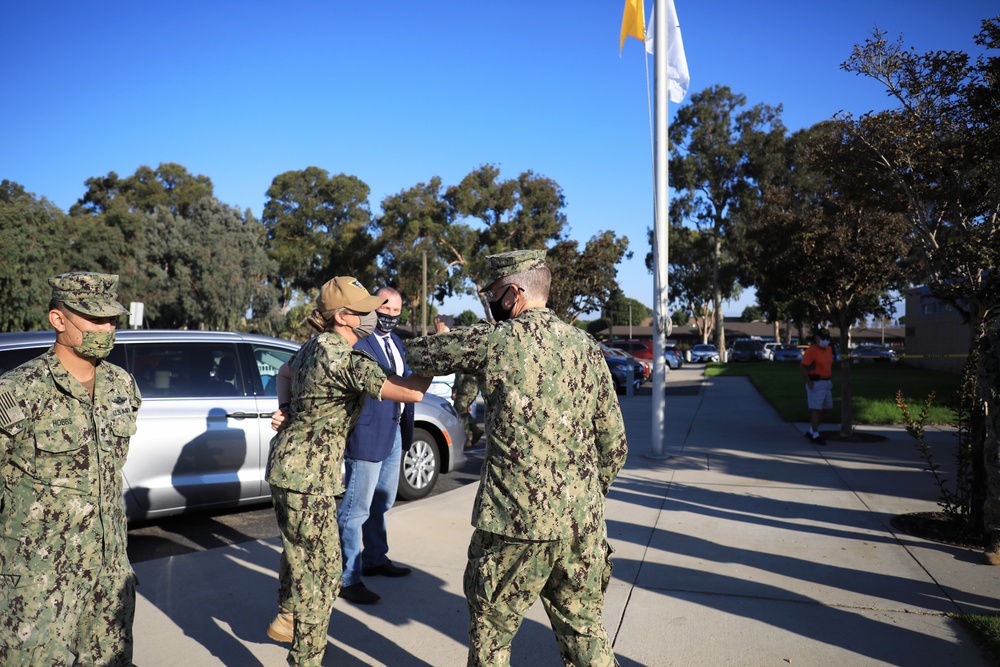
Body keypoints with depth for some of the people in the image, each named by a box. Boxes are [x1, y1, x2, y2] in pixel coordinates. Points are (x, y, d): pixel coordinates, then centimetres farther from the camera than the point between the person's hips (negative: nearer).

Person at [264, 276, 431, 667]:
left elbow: (284, 374, 25)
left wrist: (284, 408, 11)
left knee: (297, 550, 29)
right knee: (322, 571, 1)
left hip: (284, 464, 10)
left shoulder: (314, 346, 5)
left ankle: (286, 618, 49)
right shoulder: (346, 359, -24)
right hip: (308, 476, -10)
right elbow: (411, 392, -29)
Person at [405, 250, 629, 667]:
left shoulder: (497, 340, -9)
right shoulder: (586, 347, 7)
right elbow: (614, 444, 10)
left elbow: (417, 355, 5)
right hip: (584, 522, 5)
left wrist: (444, 341, 25)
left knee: (491, 630, 14)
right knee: (585, 629, 18)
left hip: (516, 522, -5)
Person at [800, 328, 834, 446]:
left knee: (825, 408, 13)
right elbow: (802, 367, -16)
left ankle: (811, 431, 26)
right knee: (816, 409, -8)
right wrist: (809, 382, -20)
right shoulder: (811, 350, -13)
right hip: (815, 384, -8)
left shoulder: (829, 349, 11)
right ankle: (815, 436, -4)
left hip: (827, 383, 8)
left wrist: (830, 379, 14)